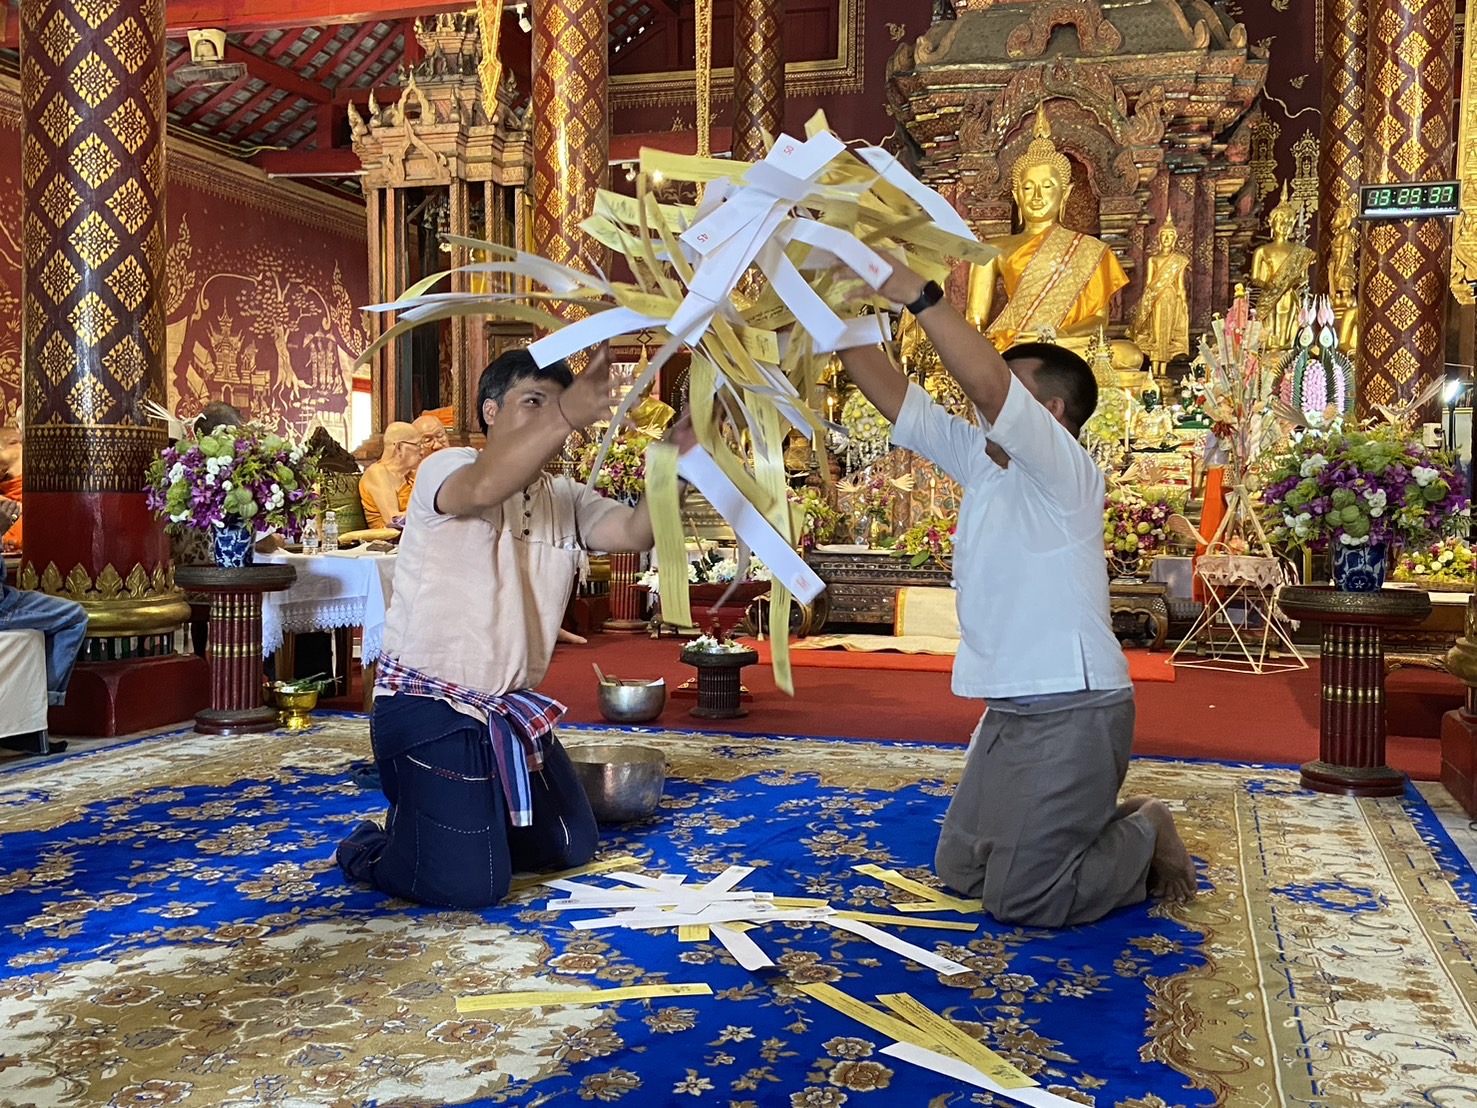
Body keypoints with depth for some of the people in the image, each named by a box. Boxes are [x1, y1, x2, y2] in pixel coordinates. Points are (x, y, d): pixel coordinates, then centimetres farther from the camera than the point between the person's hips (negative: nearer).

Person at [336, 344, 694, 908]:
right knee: (468, 884, -11)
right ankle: (373, 849, 19)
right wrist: (564, 416, -53)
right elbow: (483, 488, -38)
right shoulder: (446, 468, -12)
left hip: (513, 707, 8)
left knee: (572, 847, 17)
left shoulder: (567, 500, 7)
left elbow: (636, 531, -12)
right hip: (428, 705, -8)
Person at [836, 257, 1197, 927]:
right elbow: (893, 395, 6)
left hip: (1071, 713, -9)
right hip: (1008, 713, 9)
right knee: (960, 869, 16)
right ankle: (1116, 831, 28)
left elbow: (986, 383, -30)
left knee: (1020, 901, -8)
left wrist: (915, 294, -29)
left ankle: (1144, 838, 16)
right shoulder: (982, 462, 9)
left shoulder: (1065, 470, -14)